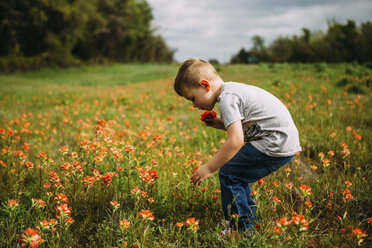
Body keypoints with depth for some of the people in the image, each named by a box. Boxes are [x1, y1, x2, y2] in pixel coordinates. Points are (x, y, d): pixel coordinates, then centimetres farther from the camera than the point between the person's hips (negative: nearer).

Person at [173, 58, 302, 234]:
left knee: (228, 174, -7)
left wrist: (208, 168, -20)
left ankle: (242, 229, 1)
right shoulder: (232, 89, 14)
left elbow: (236, 140, -27)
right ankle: (253, 222, 28)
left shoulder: (227, 99, -17)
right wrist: (222, 124, 12)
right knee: (237, 173, 18)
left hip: (276, 145, -11)